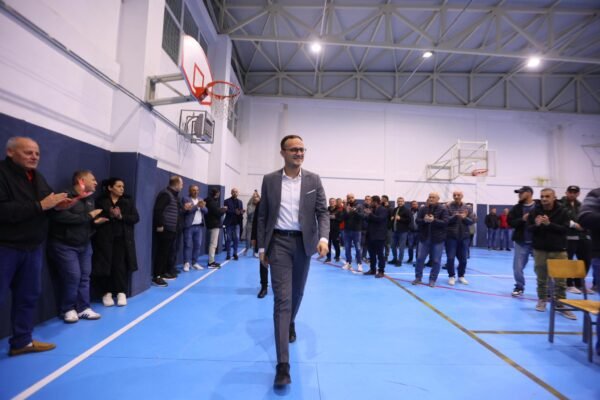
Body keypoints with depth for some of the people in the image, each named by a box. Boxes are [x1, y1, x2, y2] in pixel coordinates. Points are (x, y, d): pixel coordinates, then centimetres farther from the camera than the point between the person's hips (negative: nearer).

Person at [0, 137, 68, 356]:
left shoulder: (37, 177, 13)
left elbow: (48, 203, 18)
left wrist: (58, 204, -4)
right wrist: (40, 205, -25)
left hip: (32, 248, 8)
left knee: (28, 296, 14)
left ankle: (22, 341, 28)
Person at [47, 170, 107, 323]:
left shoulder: (90, 200, 11)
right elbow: (60, 216, -31)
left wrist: (96, 221, -5)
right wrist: (87, 216, -24)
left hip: (84, 244, 7)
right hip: (64, 245, -7)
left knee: (85, 276, 6)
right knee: (73, 276, -8)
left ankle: (83, 308, 15)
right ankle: (68, 309, 11)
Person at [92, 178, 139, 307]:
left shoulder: (128, 202, 9)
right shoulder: (100, 201, 3)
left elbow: (135, 218, 1)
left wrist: (121, 216, -13)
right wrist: (110, 215, -20)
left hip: (123, 239, 1)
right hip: (105, 239, -1)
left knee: (121, 265, -2)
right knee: (106, 265, 1)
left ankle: (121, 292, 9)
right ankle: (107, 293, 16)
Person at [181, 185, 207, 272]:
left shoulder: (201, 200, 17)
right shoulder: (185, 199, 0)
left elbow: (206, 211, 8)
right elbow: (186, 210, -14)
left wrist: (202, 207, -11)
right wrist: (197, 206, -19)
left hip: (199, 226, 6)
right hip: (189, 226, -5)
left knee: (198, 245, 6)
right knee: (188, 245, -3)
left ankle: (195, 263, 15)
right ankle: (186, 263, 4)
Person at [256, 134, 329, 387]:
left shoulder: (313, 180, 1)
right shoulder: (270, 180, 0)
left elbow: (323, 212, -2)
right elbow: (263, 216, 3)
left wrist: (323, 238, -19)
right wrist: (262, 247, 1)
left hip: (303, 242, 2)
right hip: (279, 242, -2)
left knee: (297, 293, 19)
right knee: (282, 299, -7)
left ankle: (290, 323, 52)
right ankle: (283, 364, -4)